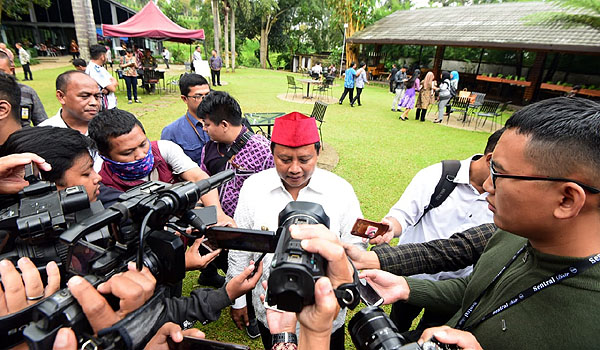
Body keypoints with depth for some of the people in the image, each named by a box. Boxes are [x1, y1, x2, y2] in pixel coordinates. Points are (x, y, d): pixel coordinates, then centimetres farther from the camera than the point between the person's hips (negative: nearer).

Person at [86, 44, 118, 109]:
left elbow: (116, 83, 5)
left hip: (111, 103, 9)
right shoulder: (95, 70, -18)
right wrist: (113, 83, 1)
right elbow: (113, 88, -21)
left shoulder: (99, 67, 12)